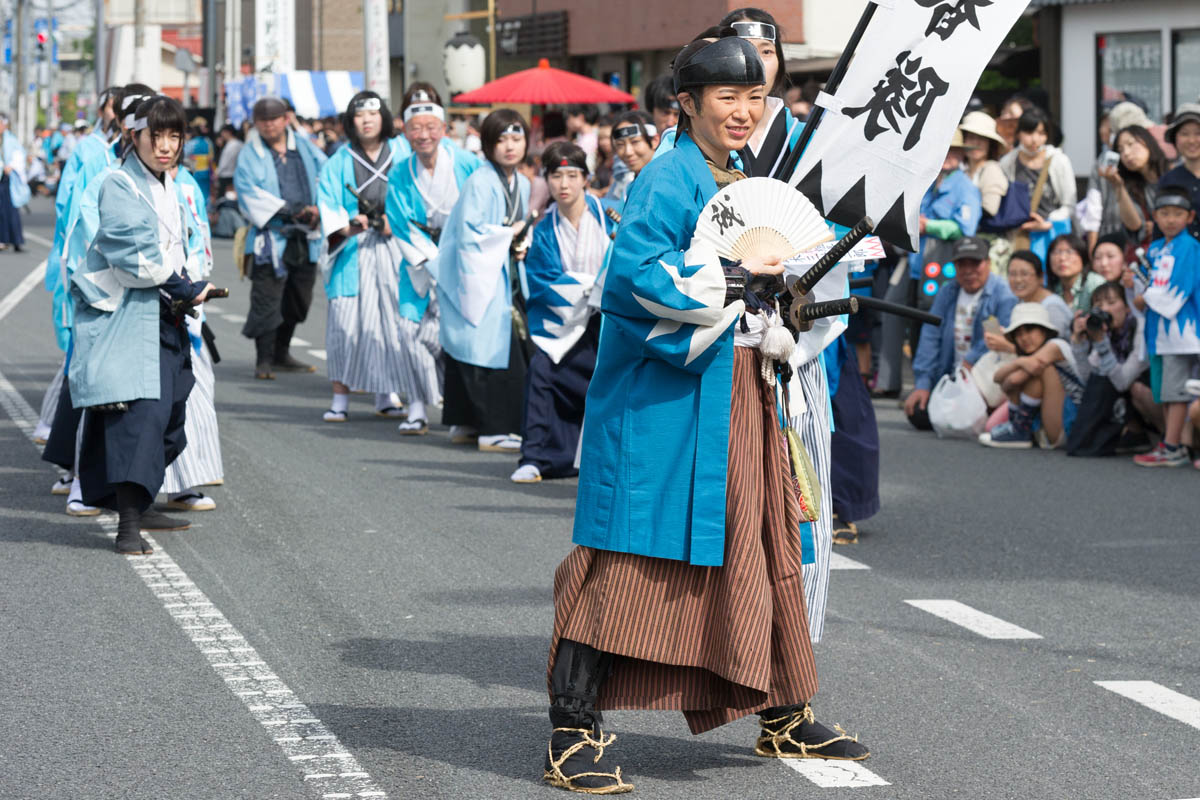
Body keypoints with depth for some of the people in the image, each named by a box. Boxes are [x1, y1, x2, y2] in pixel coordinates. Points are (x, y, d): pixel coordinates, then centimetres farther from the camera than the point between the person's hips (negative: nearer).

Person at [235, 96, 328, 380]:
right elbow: (251, 195, -12)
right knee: (266, 301, -7)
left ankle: (281, 353, 26)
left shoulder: (304, 147, 11)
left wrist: (318, 210, -11)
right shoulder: (250, 155, -1)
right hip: (270, 237, -5)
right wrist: (291, 211, -19)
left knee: (298, 300, 12)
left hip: (305, 238, 5)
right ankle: (263, 360, 2)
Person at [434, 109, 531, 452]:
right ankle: (494, 430, -7)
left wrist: (521, 245, 1)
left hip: (496, 275, 8)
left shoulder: (521, 184, 11)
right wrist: (509, 234, -11)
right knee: (492, 350, -10)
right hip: (473, 275, -8)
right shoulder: (480, 182, -16)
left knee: (468, 352, 13)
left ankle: (464, 424, 19)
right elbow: (470, 234, -20)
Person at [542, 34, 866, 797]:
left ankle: (784, 716, 27)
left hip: (734, 392, 9)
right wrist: (731, 283, -21)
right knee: (630, 555, -8)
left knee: (756, 546, 14)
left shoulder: (742, 183, 16)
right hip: (661, 396, -9)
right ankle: (574, 731, -4)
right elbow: (637, 272, -24)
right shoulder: (667, 179, -12)